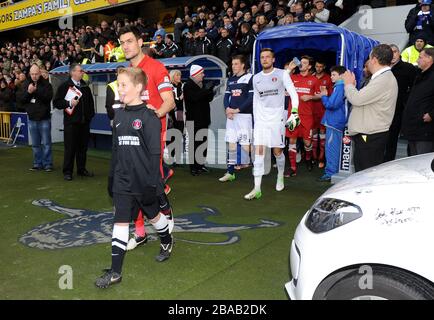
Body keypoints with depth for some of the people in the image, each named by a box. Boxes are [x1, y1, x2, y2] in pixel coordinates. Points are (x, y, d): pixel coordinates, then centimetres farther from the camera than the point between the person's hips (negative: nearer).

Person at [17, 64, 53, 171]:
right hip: (32, 119, 4)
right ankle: (38, 163, 20)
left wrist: (36, 91, -23)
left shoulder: (46, 84, -4)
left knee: (46, 143, 0)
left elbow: (48, 97, -18)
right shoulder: (26, 84, 7)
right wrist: (28, 92, -15)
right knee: (35, 144, 11)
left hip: (44, 119, -4)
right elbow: (19, 98, 1)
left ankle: (48, 164, 8)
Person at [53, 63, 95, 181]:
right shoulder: (64, 86, -2)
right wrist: (69, 103, -16)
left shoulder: (85, 87, 13)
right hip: (71, 122, -5)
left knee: (83, 147, 9)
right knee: (70, 148, -2)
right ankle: (67, 172, 7)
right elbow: (56, 102, -5)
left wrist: (90, 115, 12)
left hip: (84, 121, 5)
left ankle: (81, 169, 21)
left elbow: (90, 102, 21)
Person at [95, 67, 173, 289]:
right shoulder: (119, 115, 7)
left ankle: (167, 242, 46)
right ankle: (115, 272, 8)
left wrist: (153, 182, -16)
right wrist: (111, 178, 15)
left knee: (154, 215, 17)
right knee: (120, 223, 2)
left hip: (143, 181, -4)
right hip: (122, 181, 5)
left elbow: (155, 152, -14)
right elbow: (115, 150, 13)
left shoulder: (149, 117, -12)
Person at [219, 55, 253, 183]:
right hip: (231, 116, 6)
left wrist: (237, 110, -14)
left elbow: (251, 98, -11)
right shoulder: (230, 80, 17)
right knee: (231, 143, 5)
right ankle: (230, 172, 9)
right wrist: (227, 109, -4)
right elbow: (226, 96, 15)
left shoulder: (250, 78, -4)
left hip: (244, 115, -6)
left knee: (245, 143, -5)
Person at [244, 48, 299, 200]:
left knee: (277, 151, 5)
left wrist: (294, 113, -19)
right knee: (258, 151, -6)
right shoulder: (256, 78, 11)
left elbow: (294, 94, -6)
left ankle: (280, 177, 34)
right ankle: (257, 189, -6)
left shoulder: (282, 74, -2)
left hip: (277, 118, -3)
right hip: (261, 119, 3)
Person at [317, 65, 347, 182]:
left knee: (331, 149, -6)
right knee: (332, 149, 14)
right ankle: (332, 172, 22)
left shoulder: (340, 87, -14)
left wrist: (324, 96, -5)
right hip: (333, 122, 10)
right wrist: (326, 96, 8)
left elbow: (331, 104, -21)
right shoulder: (339, 86, 17)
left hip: (334, 123, -10)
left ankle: (330, 174, -2)